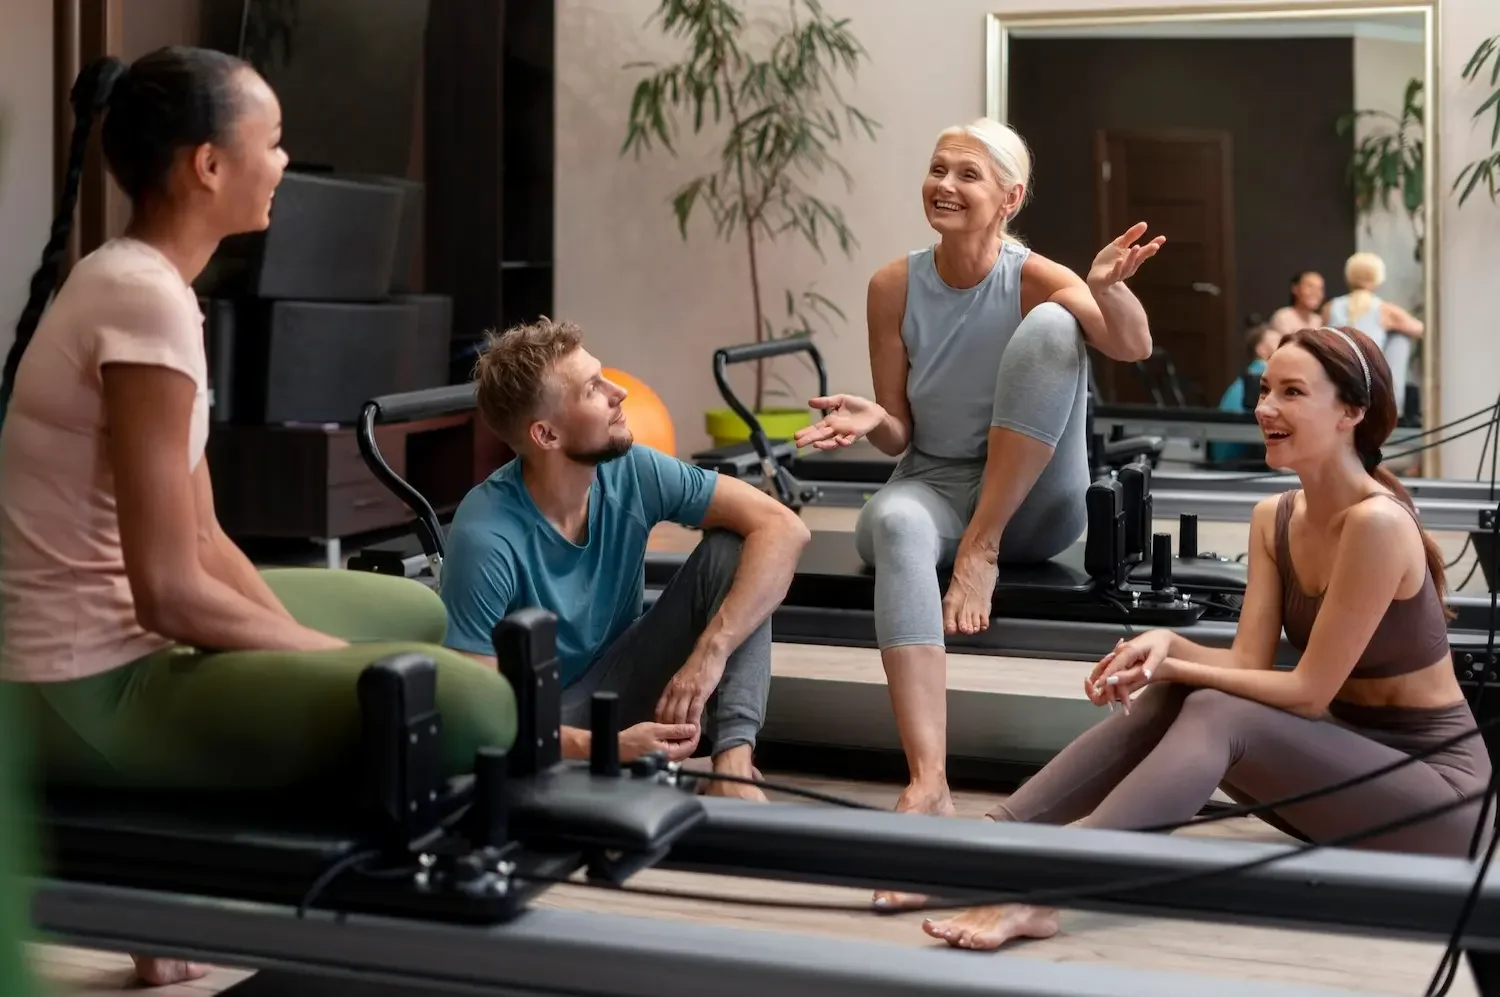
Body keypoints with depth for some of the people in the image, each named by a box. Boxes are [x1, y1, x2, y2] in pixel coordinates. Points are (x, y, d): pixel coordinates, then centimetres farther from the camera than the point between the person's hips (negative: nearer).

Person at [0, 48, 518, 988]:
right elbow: (172, 593, -22)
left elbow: (200, 538, 12)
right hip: (90, 691, -10)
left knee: (417, 613, 26)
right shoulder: (149, 303, -20)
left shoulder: (130, 278, 10)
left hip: (118, 640, 10)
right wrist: (332, 655, -8)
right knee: (473, 702, -24)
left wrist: (315, 651, 3)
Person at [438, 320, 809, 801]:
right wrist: (607, 750, -35)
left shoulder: (633, 472, -14)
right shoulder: (485, 539, -27)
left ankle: (734, 756, -24)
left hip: (621, 682, 6)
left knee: (731, 547, -15)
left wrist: (710, 653, -28)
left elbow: (783, 528, -17)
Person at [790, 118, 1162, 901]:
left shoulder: (1035, 280, -9)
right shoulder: (894, 286, -2)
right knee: (895, 524, -39)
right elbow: (899, 433, 1)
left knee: (1052, 326, -25)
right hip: (935, 485, 1)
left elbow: (1133, 348, -28)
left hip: (1033, 505, -1)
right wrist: (869, 418, -23)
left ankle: (982, 549, -19)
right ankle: (927, 785, -50)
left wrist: (1108, 287, -49)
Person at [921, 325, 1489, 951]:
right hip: (1349, 758, 7)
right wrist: (1169, 646, -22)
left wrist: (1176, 667, -17)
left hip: (1436, 787, -7)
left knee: (1218, 715, -28)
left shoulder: (1376, 522, -22)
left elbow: (1310, 690, -20)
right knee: (1166, 698, -14)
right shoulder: (1273, 519, 4)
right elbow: (1249, 664, -3)